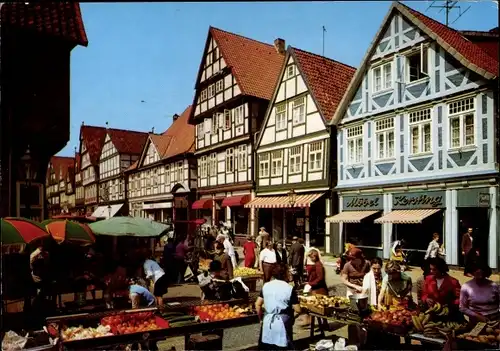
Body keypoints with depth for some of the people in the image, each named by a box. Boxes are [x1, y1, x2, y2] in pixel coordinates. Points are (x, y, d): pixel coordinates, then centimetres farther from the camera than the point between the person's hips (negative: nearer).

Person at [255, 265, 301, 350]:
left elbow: (257, 304, 2)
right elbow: (298, 310, -8)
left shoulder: (265, 286, 1)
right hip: (282, 323, -3)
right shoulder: (290, 288, -8)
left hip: (268, 321, 3)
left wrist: (261, 317, 17)